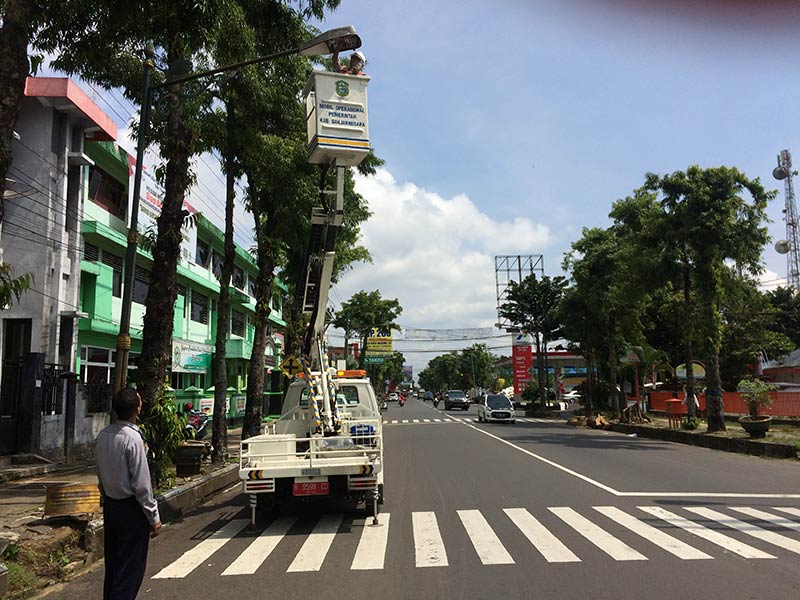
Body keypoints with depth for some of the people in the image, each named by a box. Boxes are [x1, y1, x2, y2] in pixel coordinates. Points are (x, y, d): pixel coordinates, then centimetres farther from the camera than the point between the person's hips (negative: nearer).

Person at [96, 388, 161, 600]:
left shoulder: (103, 435, 0)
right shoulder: (133, 439, -22)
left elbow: (101, 475, 11)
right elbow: (141, 484, -20)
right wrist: (154, 517, -12)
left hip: (109, 505, 8)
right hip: (131, 509, -8)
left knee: (112, 564, 20)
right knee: (131, 569, 2)